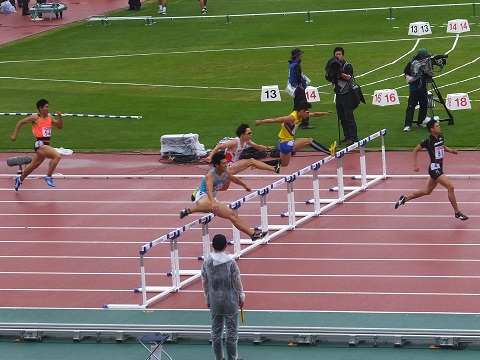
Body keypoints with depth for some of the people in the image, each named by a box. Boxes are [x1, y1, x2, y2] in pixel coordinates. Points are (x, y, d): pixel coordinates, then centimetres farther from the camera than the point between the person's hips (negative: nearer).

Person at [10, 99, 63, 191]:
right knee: (57, 156, -26)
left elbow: (59, 126, 16)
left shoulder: (50, 117, 10)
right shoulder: (35, 118, -8)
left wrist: (60, 117, -2)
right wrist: (14, 135, 1)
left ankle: (20, 179, 42)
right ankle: (48, 177, -16)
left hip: (46, 144, 8)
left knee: (34, 165, 22)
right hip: (40, 144, -8)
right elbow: (20, 123, 1)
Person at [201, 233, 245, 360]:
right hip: (230, 301, -3)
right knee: (232, 331, 6)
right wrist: (241, 297, 5)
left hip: (214, 302, 3)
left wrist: (207, 299, 15)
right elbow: (237, 282, -9)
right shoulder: (230, 262, -15)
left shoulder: (207, 262, -6)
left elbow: (204, 283, 3)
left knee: (216, 331, 13)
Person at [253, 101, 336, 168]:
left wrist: (325, 113, 9)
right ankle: (329, 152, -17)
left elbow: (314, 114, 15)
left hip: (286, 144, 10)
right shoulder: (292, 118, -25)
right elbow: (274, 120, -27)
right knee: (309, 141, -16)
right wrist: (260, 122, -27)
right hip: (285, 144, -10)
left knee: (284, 164, 25)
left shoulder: (299, 115, 2)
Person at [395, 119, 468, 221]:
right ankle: (457, 213, -7)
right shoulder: (428, 140, -16)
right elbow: (415, 150, -6)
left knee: (427, 191, 20)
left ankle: (404, 199, 35)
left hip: (439, 168, 9)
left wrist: (451, 151, 5)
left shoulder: (440, 137, 5)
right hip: (434, 168, -9)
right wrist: (415, 165, -11)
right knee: (450, 187, -16)